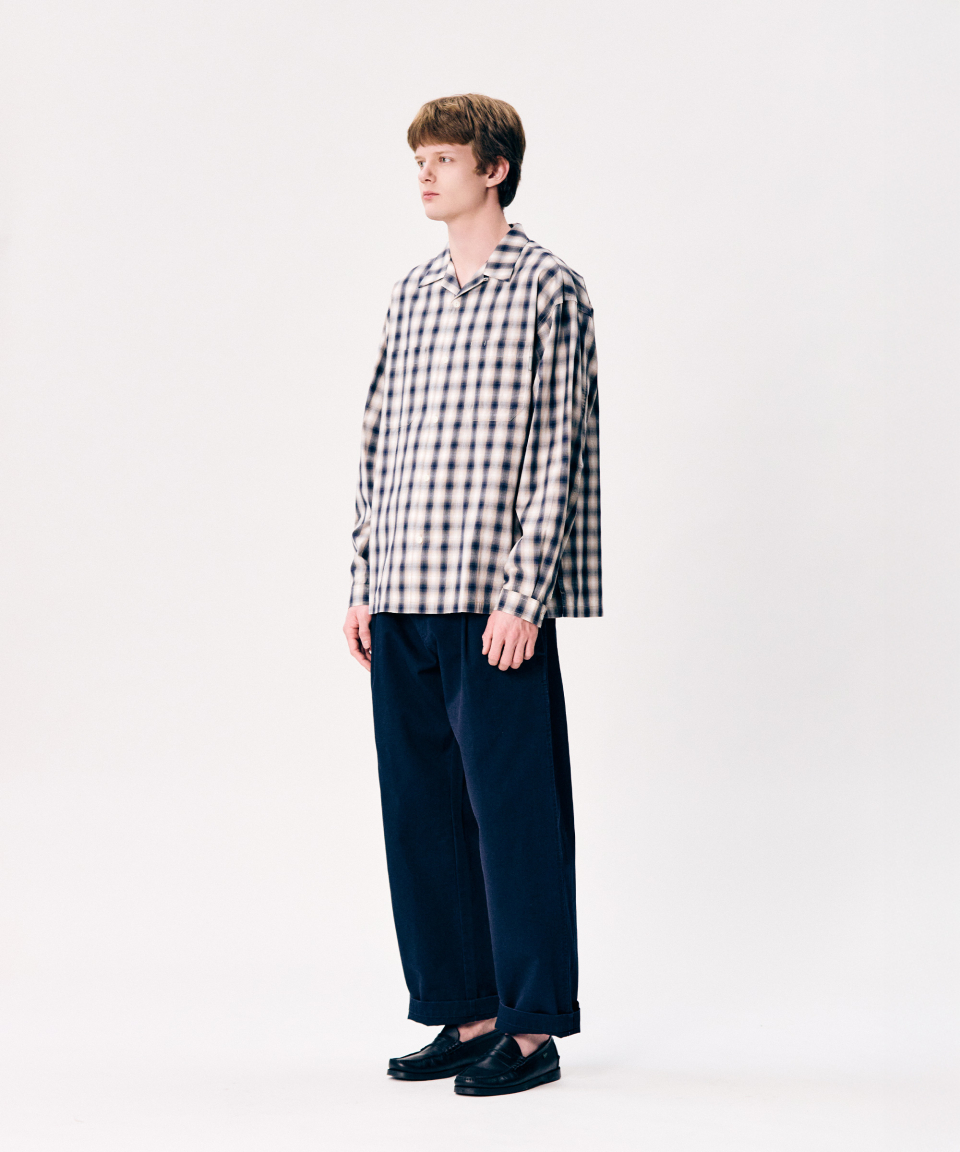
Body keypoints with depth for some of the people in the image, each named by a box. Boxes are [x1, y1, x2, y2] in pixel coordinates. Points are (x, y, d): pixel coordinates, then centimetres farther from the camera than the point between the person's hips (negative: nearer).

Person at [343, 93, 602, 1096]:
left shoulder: (548, 290, -3)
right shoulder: (410, 295, 16)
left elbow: (557, 449, -8)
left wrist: (523, 595, -14)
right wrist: (364, 583, 12)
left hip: (495, 601, -7)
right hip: (404, 601, 7)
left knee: (512, 807, -2)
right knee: (421, 807, 9)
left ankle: (532, 1028, 8)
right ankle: (467, 1014, 20)